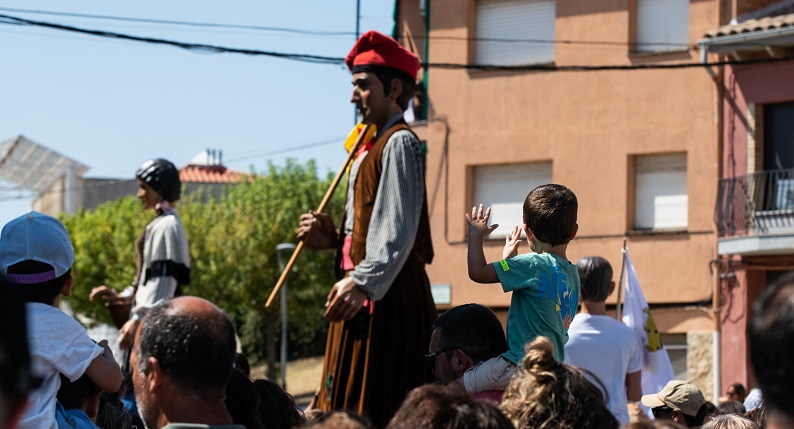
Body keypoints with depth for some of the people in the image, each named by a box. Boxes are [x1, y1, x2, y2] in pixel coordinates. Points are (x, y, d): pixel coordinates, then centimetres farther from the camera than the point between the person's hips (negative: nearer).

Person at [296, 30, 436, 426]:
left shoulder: (399, 144, -11)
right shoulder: (373, 146, 19)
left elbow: (398, 231, -20)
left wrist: (362, 283, -28)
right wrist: (331, 238, 5)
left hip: (387, 292, -10)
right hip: (364, 292, 10)